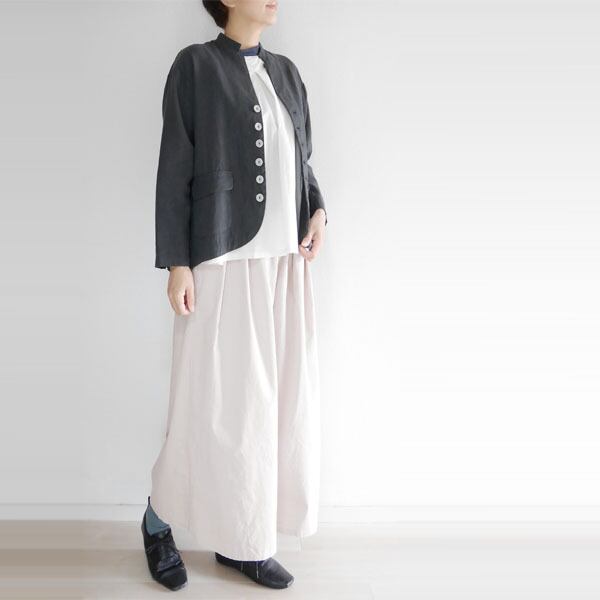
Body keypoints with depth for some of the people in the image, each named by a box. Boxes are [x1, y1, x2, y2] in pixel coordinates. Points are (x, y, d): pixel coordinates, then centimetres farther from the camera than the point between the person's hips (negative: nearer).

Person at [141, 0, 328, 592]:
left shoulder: (285, 72, 16)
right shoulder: (195, 64, -1)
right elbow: (175, 169, -5)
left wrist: (318, 211, 0)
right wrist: (176, 263, -11)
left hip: (285, 260, 6)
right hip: (223, 260, -6)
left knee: (274, 396, 6)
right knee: (215, 399, -2)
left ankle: (238, 539, 20)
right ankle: (158, 520, 24)